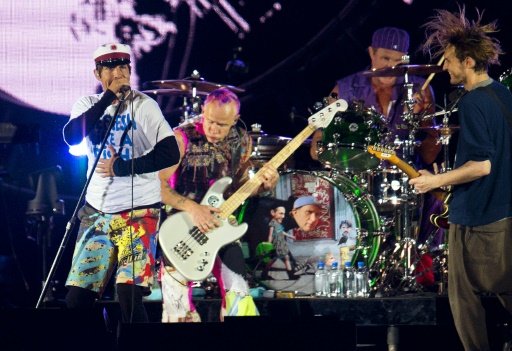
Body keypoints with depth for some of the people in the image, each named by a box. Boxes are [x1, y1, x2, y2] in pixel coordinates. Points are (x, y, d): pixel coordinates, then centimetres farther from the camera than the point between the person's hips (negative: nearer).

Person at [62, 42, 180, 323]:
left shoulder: (143, 105, -6)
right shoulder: (87, 105, 8)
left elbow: (170, 154, -14)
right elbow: (72, 137, -13)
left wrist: (120, 167, -15)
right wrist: (109, 97, -16)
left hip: (138, 211, -5)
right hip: (97, 212, 5)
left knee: (128, 294, -17)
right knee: (76, 298, 1)